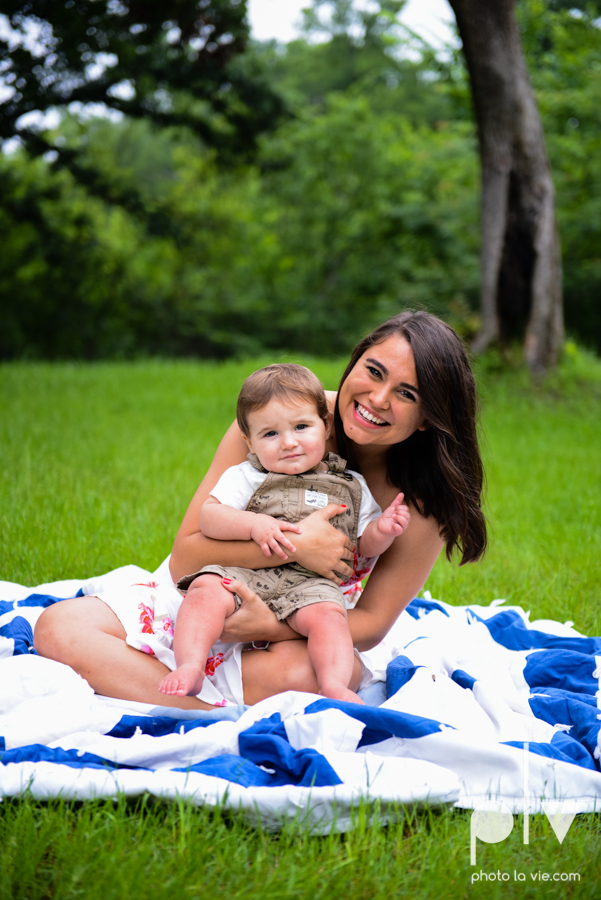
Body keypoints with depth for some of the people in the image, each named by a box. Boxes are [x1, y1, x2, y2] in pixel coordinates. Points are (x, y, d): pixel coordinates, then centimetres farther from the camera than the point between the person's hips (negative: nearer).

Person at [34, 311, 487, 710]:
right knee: (58, 627, -21)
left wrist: (272, 626, -27)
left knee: (295, 672, -41)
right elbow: (185, 556, -15)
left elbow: (371, 624, -10)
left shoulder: (425, 499, -15)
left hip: (307, 635, -2)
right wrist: (293, 546, -29)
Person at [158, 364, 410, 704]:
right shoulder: (245, 477, 11)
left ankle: (334, 687, -39)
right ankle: (190, 668, -35)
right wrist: (254, 525, -17)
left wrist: (383, 530, -6)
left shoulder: (350, 486, 15)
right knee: (206, 590, -28)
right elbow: (208, 516, -1)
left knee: (327, 613, -31)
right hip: (242, 572, 0)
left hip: (309, 582, 0)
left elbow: (365, 545, 18)